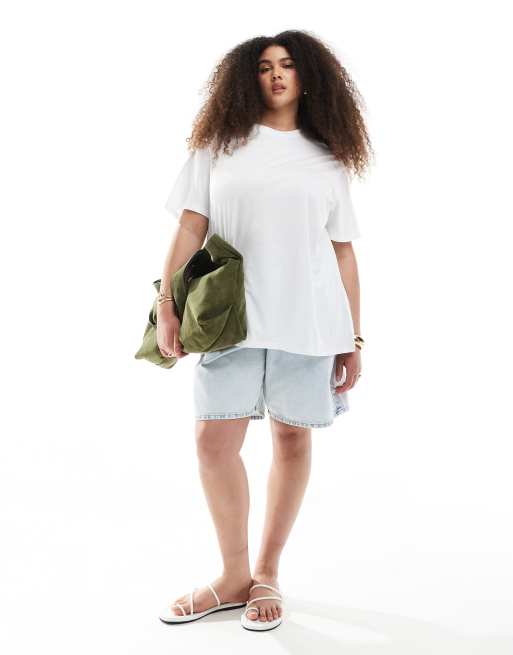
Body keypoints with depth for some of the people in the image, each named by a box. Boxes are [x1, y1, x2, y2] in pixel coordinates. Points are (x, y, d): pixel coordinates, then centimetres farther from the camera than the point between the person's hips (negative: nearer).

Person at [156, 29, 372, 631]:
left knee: (292, 440, 5)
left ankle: (267, 575, 21)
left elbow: (343, 253, 7)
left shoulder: (327, 159, 10)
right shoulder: (220, 145, 8)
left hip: (307, 322, 1)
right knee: (214, 441, -3)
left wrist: (353, 339, 4)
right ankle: (234, 575, 15)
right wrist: (166, 306, -7)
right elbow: (190, 227, 3)